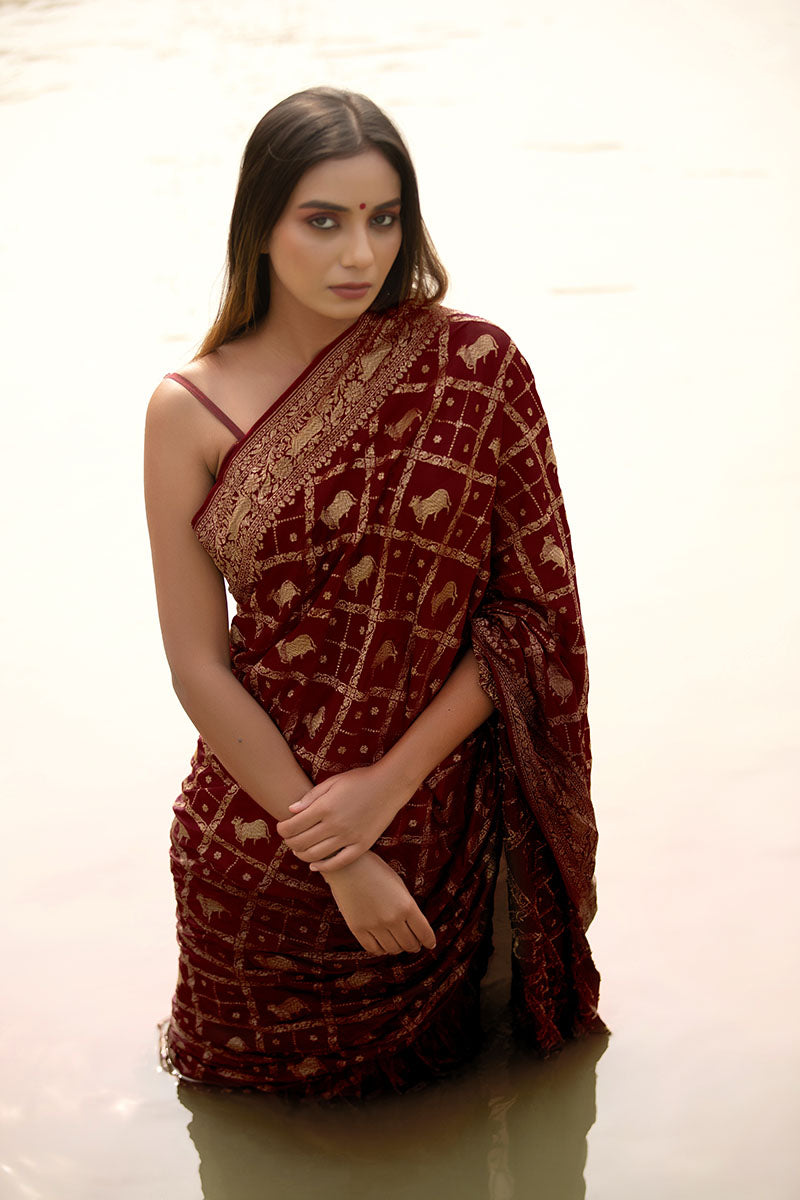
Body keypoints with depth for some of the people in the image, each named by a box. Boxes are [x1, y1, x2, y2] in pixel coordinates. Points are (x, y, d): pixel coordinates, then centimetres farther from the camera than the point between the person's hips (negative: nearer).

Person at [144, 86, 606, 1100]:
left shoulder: (475, 370, -11)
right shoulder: (191, 412, -11)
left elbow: (533, 610, -10)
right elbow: (200, 667, -11)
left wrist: (393, 782, -16)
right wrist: (334, 855, -15)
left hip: (441, 821, 0)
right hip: (260, 828, 0)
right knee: (273, 1056, 24)